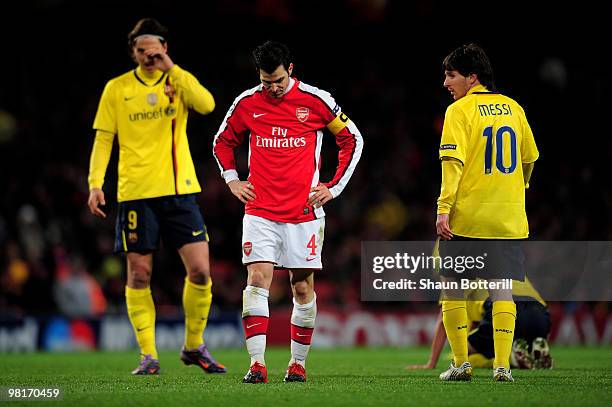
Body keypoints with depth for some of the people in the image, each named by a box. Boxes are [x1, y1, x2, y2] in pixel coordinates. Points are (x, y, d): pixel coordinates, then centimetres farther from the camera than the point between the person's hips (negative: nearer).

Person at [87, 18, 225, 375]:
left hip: (180, 190, 1)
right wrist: (96, 184, -5)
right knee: (139, 275, -1)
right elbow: (103, 139, 6)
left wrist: (171, 69, -17)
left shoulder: (179, 81, 7)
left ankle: (194, 347, 12)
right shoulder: (117, 89, 6)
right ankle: (148, 356, 6)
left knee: (201, 271, -5)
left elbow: (207, 105, -14)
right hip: (135, 193, -1)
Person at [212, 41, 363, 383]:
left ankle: (299, 363, 16)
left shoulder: (316, 101, -2)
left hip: (304, 211, -1)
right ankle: (257, 364, -15)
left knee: (303, 287, 3)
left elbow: (353, 139, 9)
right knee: (258, 280, -12)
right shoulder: (247, 103, 3)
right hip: (260, 210, 1)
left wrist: (334, 187, 4)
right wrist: (232, 179, 8)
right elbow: (223, 142, 21)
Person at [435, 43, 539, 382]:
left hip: (465, 216, -4)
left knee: (453, 288, 8)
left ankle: (460, 363, 6)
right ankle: (502, 364, -4)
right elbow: (529, 158, 19)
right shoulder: (513, 108, 10)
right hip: (508, 218, 4)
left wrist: (443, 209, -19)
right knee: (501, 289, 4)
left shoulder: (460, 110, -6)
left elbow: (453, 162, -16)